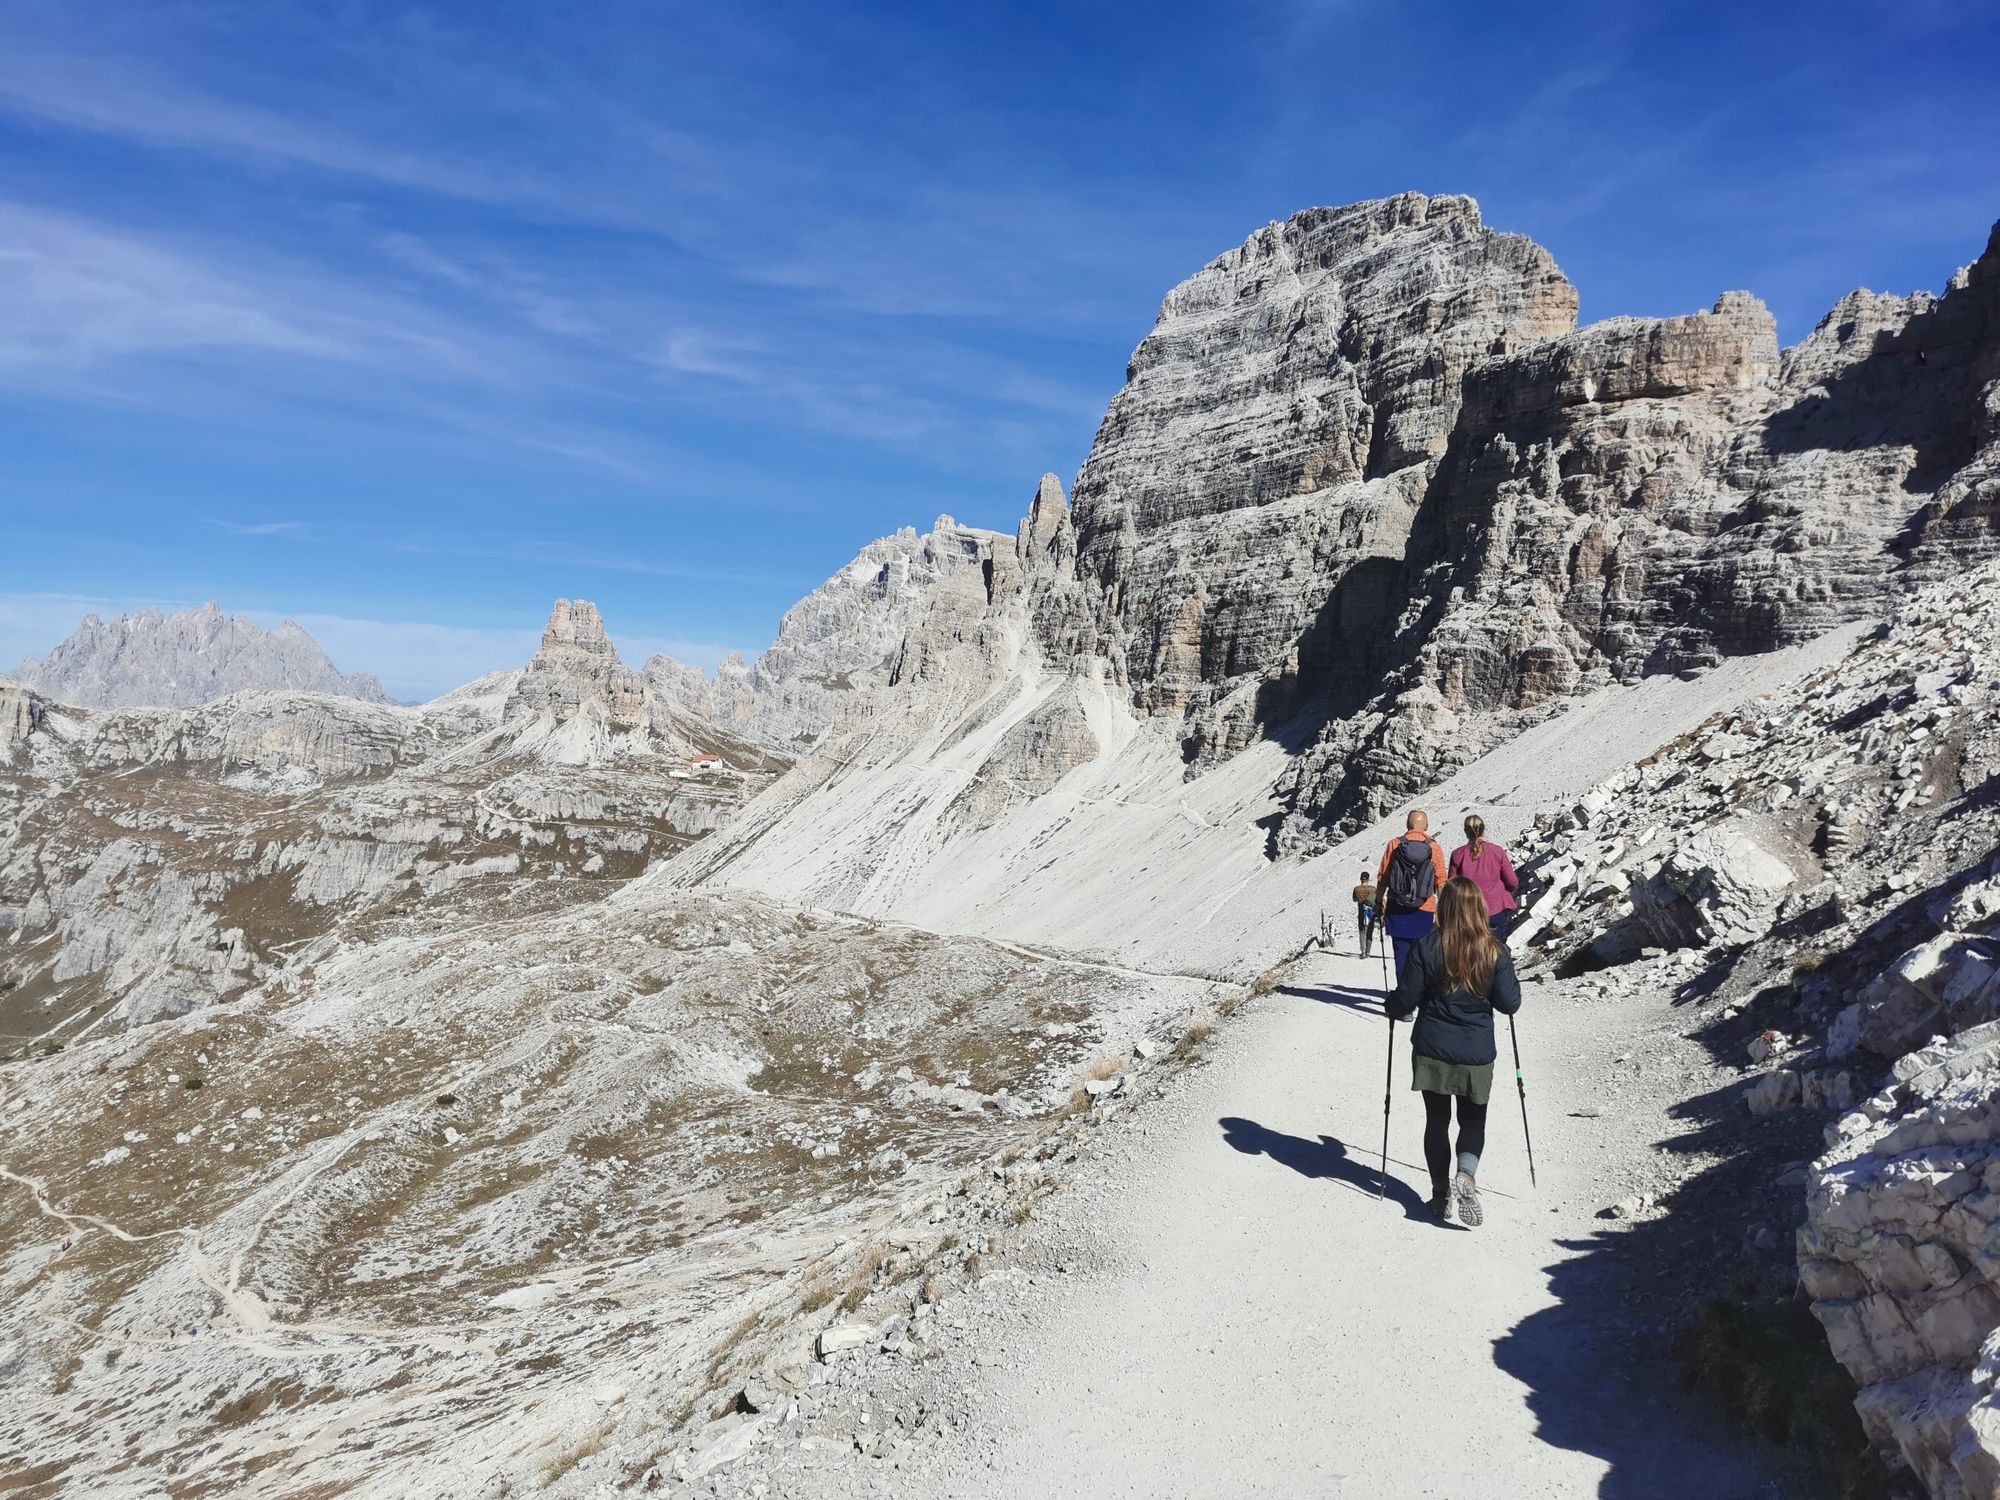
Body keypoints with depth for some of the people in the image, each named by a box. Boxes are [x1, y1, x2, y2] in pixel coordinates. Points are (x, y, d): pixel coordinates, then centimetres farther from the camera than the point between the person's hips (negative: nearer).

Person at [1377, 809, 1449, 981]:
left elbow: (1382, 877, 1)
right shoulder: (1434, 847, -2)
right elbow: (1441, 882, -1)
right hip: (1425, 911, 0)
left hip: (1397, 910, 0)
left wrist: (1378, 902, 11)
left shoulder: (1394, 845, -1)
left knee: (1401, 954, 3)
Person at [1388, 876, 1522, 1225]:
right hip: (1477, 1055, 1)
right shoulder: (1495, 951, -9)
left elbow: (1406, 998, -11)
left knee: (1437, 1120, 14)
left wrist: (1395, 1010, 11)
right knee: (1473, 1119, 16)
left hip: (1432, 1052, -1)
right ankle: (1466, 1174, -9)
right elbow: (1509, 1004, -3)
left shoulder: (1427, 947, -13)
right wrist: (1511, 983, 17)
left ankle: (1441, 1195, 18)